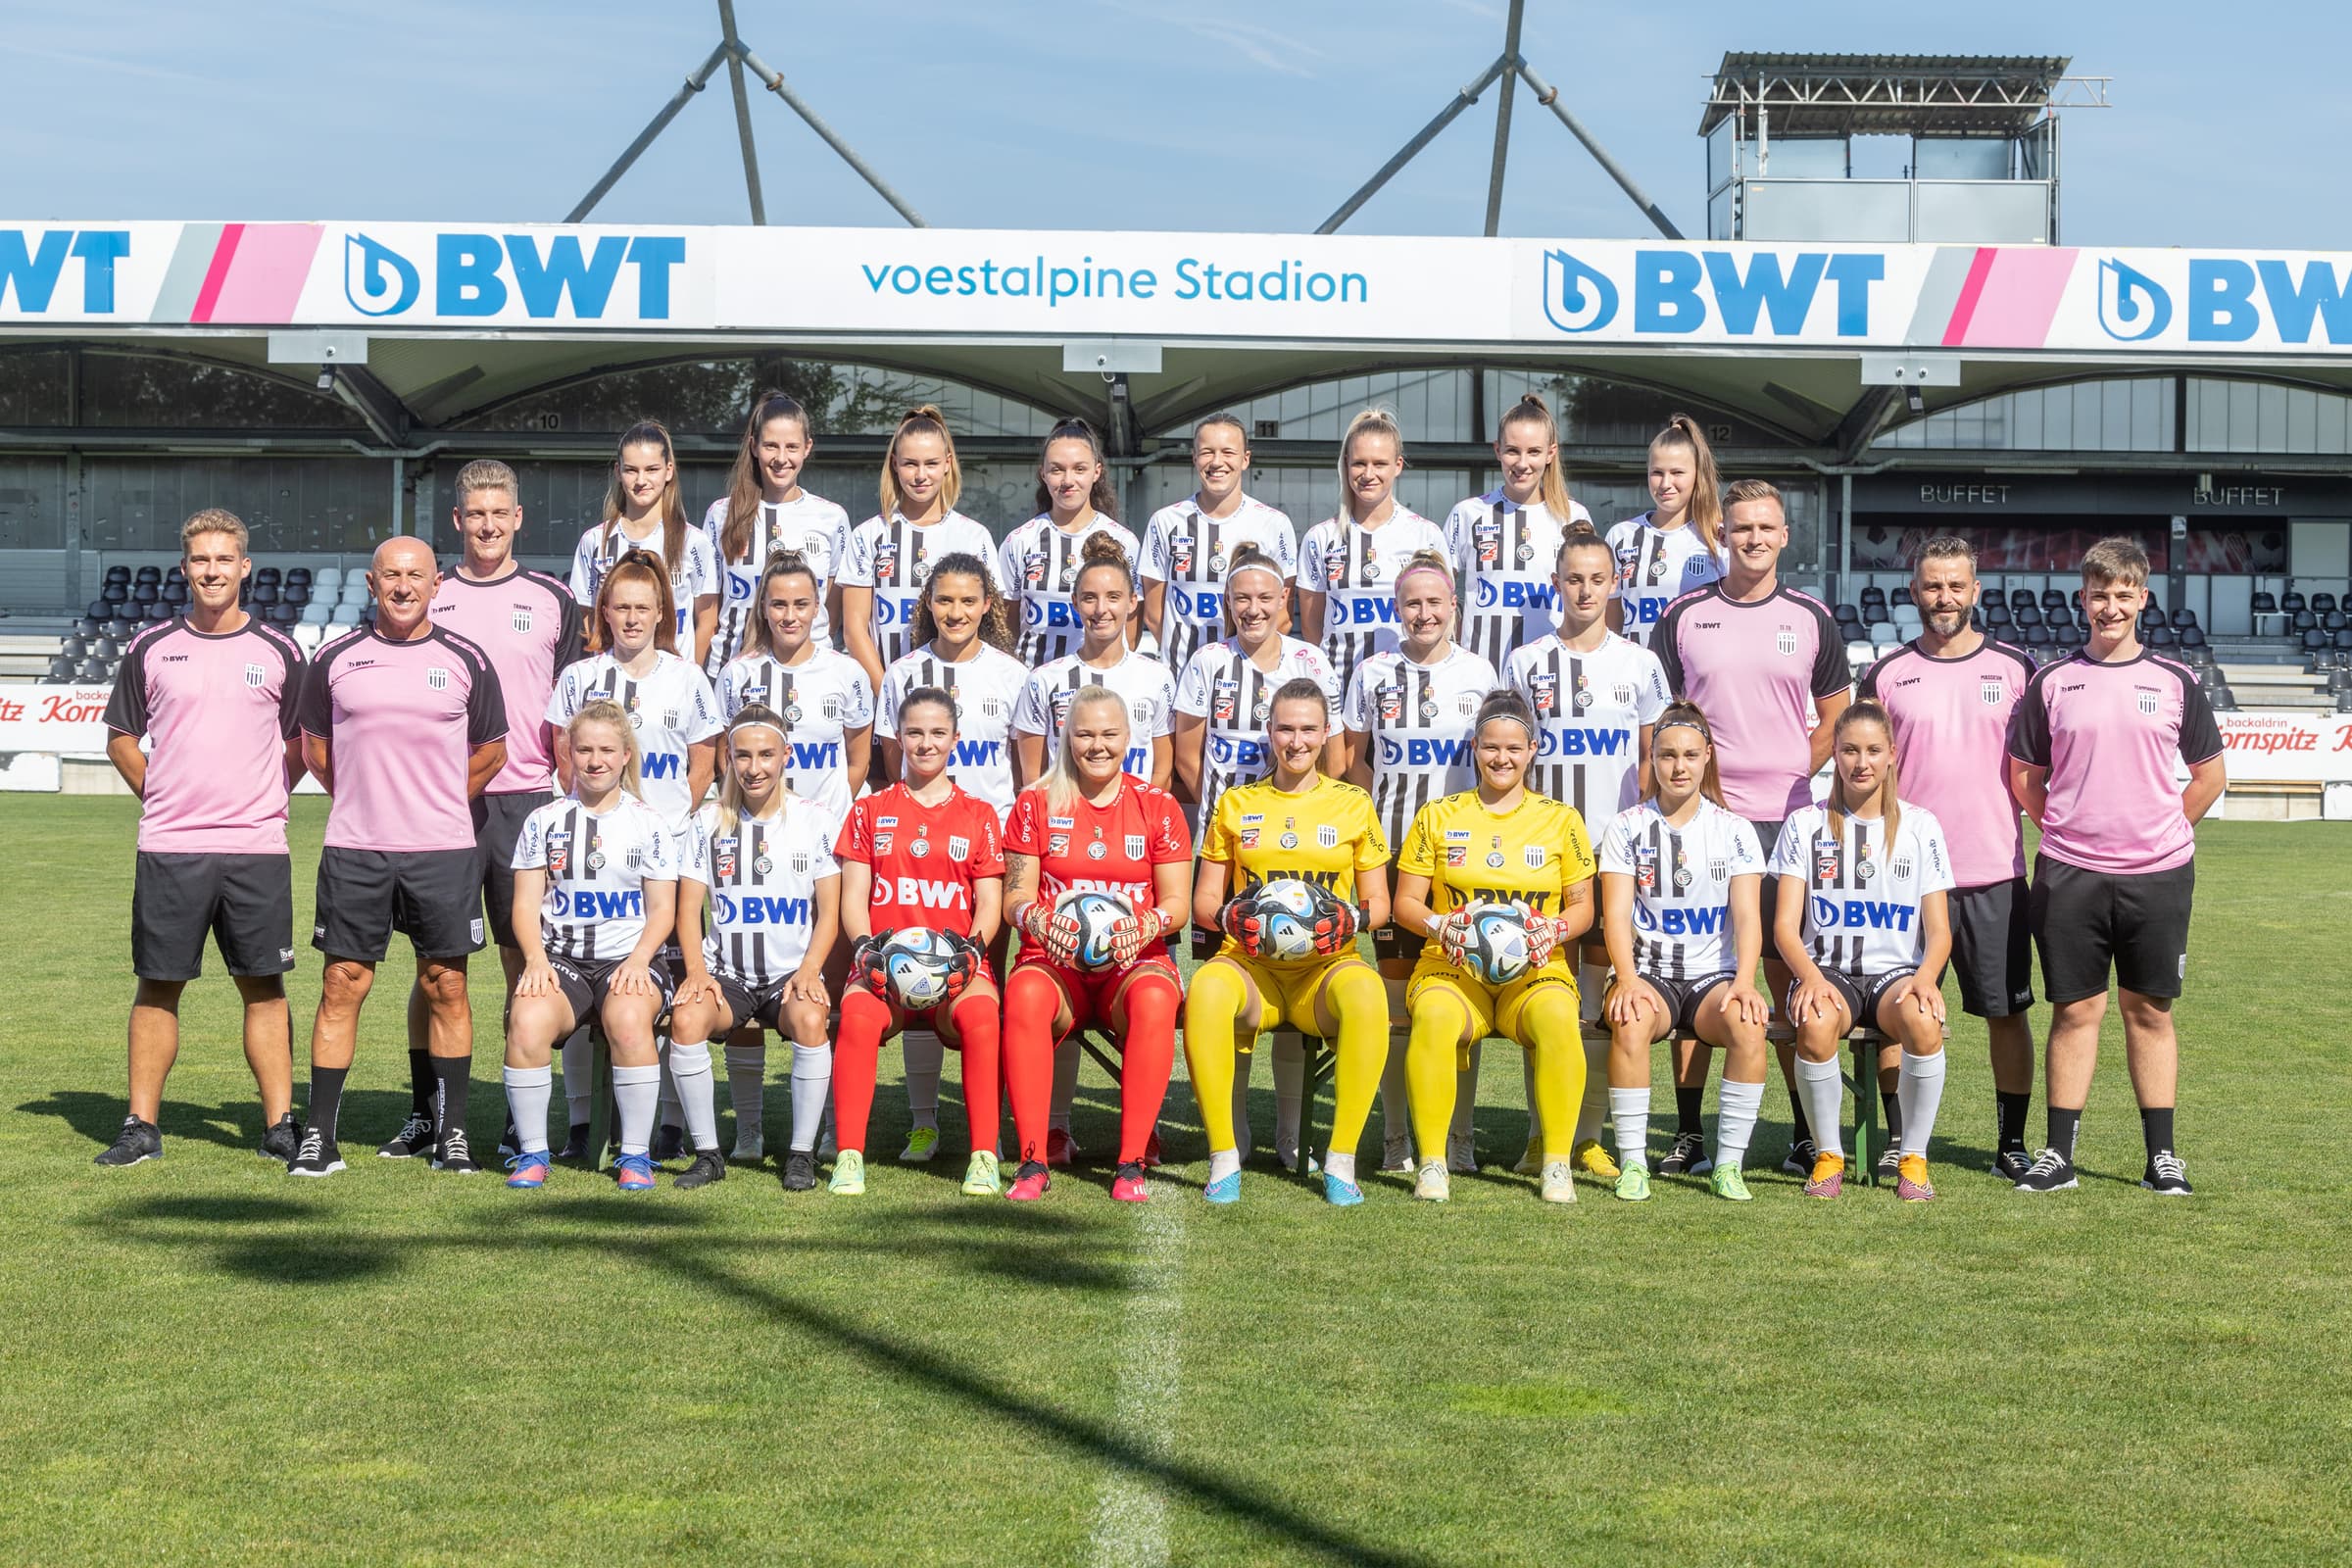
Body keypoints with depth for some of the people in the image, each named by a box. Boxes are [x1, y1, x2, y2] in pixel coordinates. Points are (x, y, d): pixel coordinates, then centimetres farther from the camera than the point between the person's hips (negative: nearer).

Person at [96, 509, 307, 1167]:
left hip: (257, 846, 0)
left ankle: (280, 1125, 6)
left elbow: (302, 741, 14)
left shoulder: (278, 651, 5)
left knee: (264, 987, 2)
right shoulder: (150, 648, 6)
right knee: (157, 986, 4)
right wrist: (158, 795, 5)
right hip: (168, 847, 0)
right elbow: (121, 739, 14)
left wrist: (265, 798, 5)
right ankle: (141, 1126, 11)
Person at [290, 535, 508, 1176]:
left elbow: (491, 750, 13)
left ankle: (452, 1134, 11)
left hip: (444, 851, 0)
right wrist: (364, 800, 11)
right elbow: (314, 744, 16)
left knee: (446, 988, 3)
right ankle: (319, 1136, 5)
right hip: (353, 851, 0)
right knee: (342, 986, 0)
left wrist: (438, 804, 10)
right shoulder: (335, 659, 5)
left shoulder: (466, 661, 4)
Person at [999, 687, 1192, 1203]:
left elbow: (1176, 904, 6)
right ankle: (1032, 1162, -32)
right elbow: (1015, 898, 5)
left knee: (1154, 1000, -37)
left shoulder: (1157, 806, 9)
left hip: (1133, 963, 0)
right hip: (1056, 962, 0)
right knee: (1024, 994, -36)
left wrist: (1146, 926, -18)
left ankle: (1131, 1163, -30)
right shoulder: (1036, 804, 9)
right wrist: (1040, 920, -19)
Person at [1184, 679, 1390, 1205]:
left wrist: (1350, 918, -9)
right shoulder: (1236, 804, 16)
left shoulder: (1353, 804, 14)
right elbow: (1203, 901, 14)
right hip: (1251, 964, 0)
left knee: (1366, 993, -37)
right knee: (1206, 987, -36)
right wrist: (1230, 916, -9)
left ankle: (1341, 1161, -26)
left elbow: (1378, 902, 13)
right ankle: (1224, 1158, -26)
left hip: (1326, 967, 0)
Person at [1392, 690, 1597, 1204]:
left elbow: (1582, 905, 13)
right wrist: (1439, 925, -11)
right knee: (1434, 1017, -36)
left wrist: (1555, 930, -9)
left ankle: (1557, 1163, -24)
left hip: (1535, 971, 0)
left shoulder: (1560, 820, 12)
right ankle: (1432, 1162, -27)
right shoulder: (1438, 816, 12)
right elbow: (1406, 902, 11)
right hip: (1453, 968, 0)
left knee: (1558, 1018, -35)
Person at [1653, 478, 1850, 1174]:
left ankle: (1806, 1134, 7)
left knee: (1790, 973, 0)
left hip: (1785, 819, 0)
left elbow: (1836, 717, 14)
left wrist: (1792, 776, 3)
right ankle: (1688, 1134, 8)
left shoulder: (1811, 618, 7)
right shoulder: (1684, 615, 6)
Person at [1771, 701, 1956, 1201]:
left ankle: (1913, 1158, -16)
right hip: (1825, 969, 0)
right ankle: (1828, 1155, -14)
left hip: (1896, 971, 1)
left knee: (1923, 1020, -35)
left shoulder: (1921, 826, 8)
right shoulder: (1805, 824, 6)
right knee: (1816, 1024, -36)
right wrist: (1811, 977, -21)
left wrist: (1926, 977, -18)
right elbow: (1786, 925, 0)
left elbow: (1939, 930, 5)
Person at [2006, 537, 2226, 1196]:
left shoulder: (2174, 682, 5)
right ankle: (2059, 1153, 8)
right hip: (2069, 875, 0)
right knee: (2075, 1009, 3)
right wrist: (2069, 830, 6)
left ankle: (2162, 1154, 13)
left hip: (2158, 874, 0)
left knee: (2150, 1010, 6)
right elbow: (2024, 776, 11)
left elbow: (2210, 774, 12)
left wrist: (2161, 832, 8)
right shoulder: (2051, 682, 4)